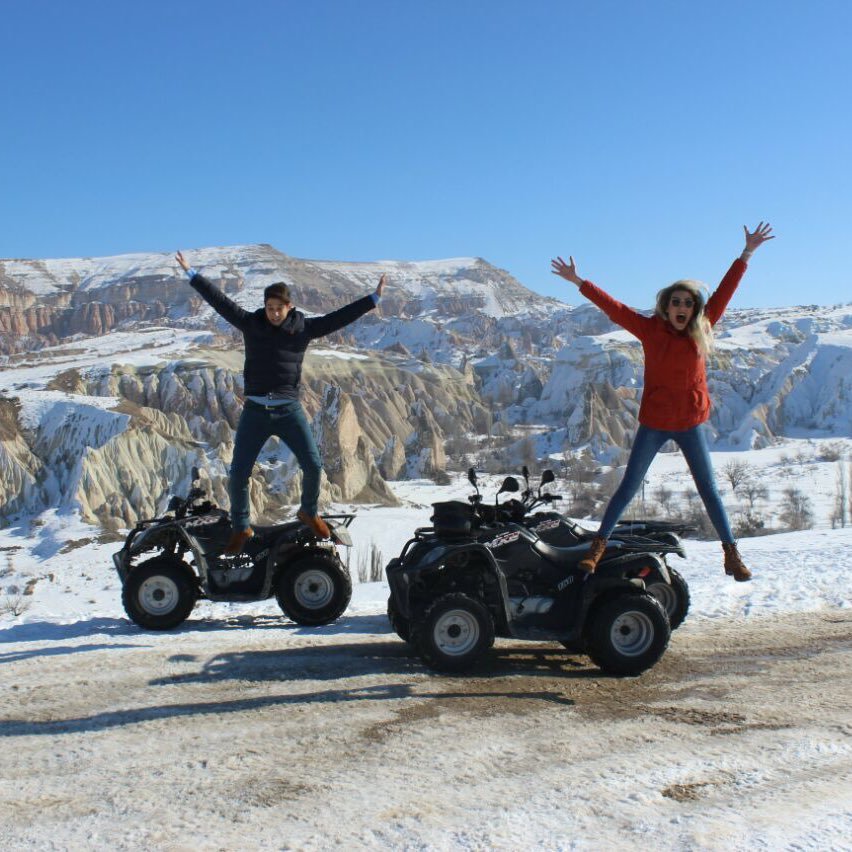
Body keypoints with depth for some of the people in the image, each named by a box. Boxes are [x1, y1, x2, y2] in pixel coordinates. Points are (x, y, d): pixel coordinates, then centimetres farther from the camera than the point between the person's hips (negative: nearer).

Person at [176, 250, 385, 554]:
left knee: (313, 465, -5)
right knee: (238, 474, -2)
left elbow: (339, 317, -1)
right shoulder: (250, 323, 1)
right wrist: (192, 274, 1)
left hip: (289, 409, 0)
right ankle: (241, 528, 19)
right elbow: (220, 301, 2)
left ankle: (309, 513, 24)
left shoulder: (304, 327, 0)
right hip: (255, 411, 0)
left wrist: (373, 299, -3)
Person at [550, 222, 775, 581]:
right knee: (628, 487, 3)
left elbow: (724, 291, 3)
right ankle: (598, 546, 12)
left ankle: (731, 554, 19)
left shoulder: (702, 329, -1)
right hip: (653, 423, -2)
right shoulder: (650, 329, -6)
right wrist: (579, 282, -14)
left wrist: (747, 254, 6)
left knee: (709, 490, 9)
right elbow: (613, 308, -10)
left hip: (691, 423, 2)